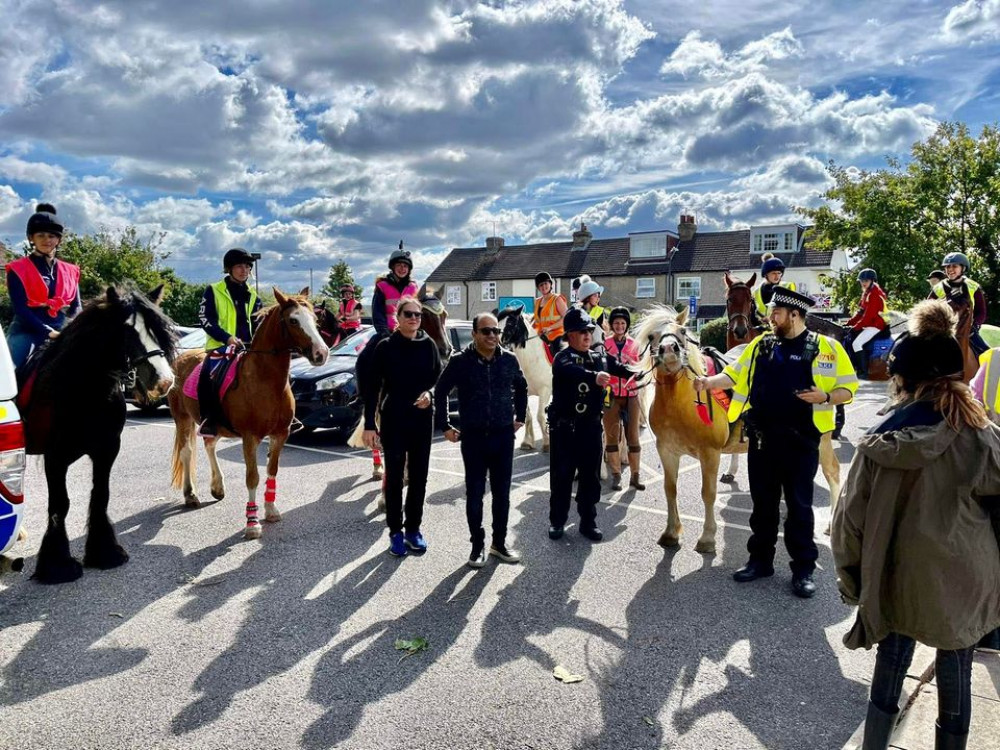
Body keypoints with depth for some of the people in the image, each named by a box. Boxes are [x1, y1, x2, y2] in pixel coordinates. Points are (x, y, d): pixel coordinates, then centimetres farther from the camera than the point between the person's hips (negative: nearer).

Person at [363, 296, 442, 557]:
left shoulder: (428, 345, 0)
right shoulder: (386, 347, -7)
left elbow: (439, 378, 9)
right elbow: (372, 388, -6)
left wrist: (429, 393, -13)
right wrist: (369, 425, -10)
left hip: (423, 418, 3)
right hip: (393, 418, -2)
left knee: (419, 476, 10)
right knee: (394, 476, 6)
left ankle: (413, 529, 24)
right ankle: (396, 532, 19)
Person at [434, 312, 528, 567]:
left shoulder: (509, 360, 1)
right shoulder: (460, 361, -7)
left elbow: (521, 388, 18)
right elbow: (440, 392, 2)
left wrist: (520, 417, 15)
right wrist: (445, 426, 1)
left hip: (503, 435, 2)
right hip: (473, 437, -2)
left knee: (502, 493, 10)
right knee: (474, 494, 5)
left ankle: (499, 542, 24)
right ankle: (477, 545, 19)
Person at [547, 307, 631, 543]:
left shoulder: (600, 359, 9)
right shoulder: (563, 358, -12)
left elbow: (620, 370, 6)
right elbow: (573, 371, -33)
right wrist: (594, 376, -49)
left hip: (591, 426, 4)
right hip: (564, 428, -4)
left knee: (591, 476, 10)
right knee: (561, 475, 6)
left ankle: (588, 522, 23)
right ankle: (557, 521, 20)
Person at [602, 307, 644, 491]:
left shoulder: (634, 344, 8)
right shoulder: (605, 344, 3)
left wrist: (632, 363, -12)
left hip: (630, 394, 2)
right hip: (611, 394, -1)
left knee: (633, 434, 4)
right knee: (612, 435, 0)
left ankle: (635, 475, 11)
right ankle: (616, 475, 8)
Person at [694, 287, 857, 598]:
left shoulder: (826, 347, -4)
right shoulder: (761, 344, 7)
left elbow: (848, 388, -2)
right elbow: (734, 375, 7)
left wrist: (825, 396, -21)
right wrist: (708, 382, -9)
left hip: (800, 443, -4)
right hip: (761, 440, 4)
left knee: (799, 507, 5)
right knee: (762, 504, 13)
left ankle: (803, 569, 19)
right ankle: (760, 560, 27)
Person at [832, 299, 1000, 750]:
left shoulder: (880, 443, -14)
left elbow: (850, 520, -9)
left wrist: (852, 579, 5)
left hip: (900, 581, 0)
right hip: (964, 582, 0)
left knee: (889, 670, 18)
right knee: (955, 678, 17)